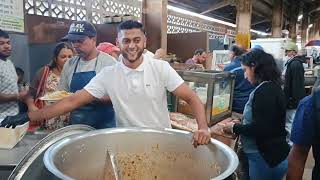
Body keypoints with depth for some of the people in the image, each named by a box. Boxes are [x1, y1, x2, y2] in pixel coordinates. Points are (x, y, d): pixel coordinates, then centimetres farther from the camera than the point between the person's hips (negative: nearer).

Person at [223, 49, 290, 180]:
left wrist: (235, 128, -12)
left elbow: (260, 128, -25)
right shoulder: (272, 87, 9)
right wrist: (240, 125, 9)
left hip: (265, 158, -9)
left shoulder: (264, 91, -22)